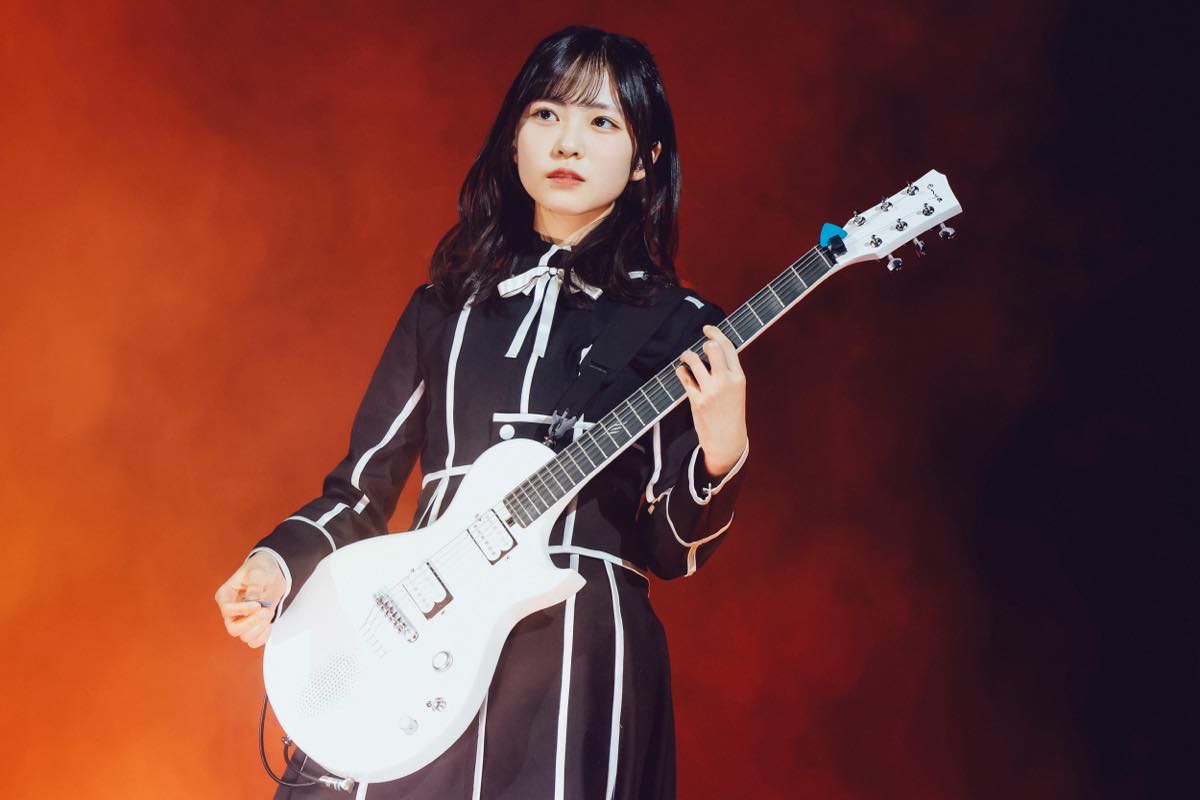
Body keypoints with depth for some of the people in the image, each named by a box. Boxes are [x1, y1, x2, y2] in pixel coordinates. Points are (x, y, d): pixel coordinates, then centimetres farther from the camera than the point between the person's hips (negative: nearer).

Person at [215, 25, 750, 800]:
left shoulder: (679, 327, 3)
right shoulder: (448, 302, 11)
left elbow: (671, 550, 1)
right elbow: (361, 488, 14)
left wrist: (720, 454, -17)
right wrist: (280, 561, -3)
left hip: (583, 644, -2)